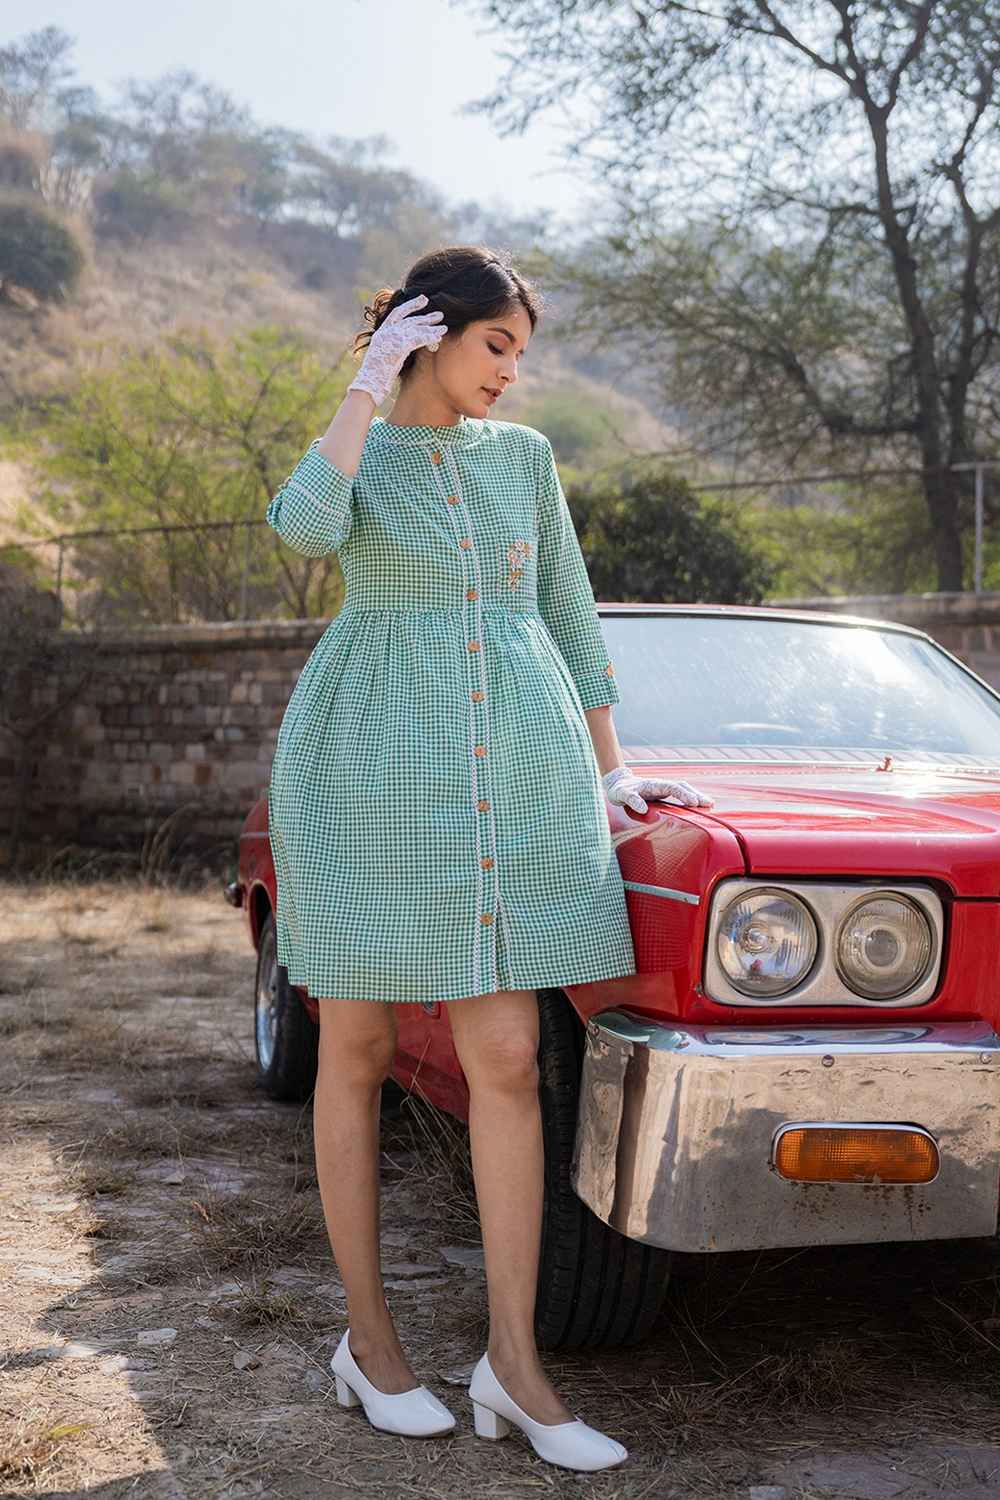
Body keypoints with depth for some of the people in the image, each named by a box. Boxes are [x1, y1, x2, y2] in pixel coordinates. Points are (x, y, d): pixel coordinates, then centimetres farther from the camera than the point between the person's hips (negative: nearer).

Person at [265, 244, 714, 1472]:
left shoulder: (523, 456, 14)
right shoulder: (349, 453, 5)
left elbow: (568, 615, 18)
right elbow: (306, 531, -19)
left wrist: (610, 770, 17)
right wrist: (371, 380, -10)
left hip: (518, 772, 3)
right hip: (371, 766, -2)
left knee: (507, 1059, -4)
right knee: (357, 1048, 4)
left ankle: (513, 1362, 3)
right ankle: (367, 1334, 17)